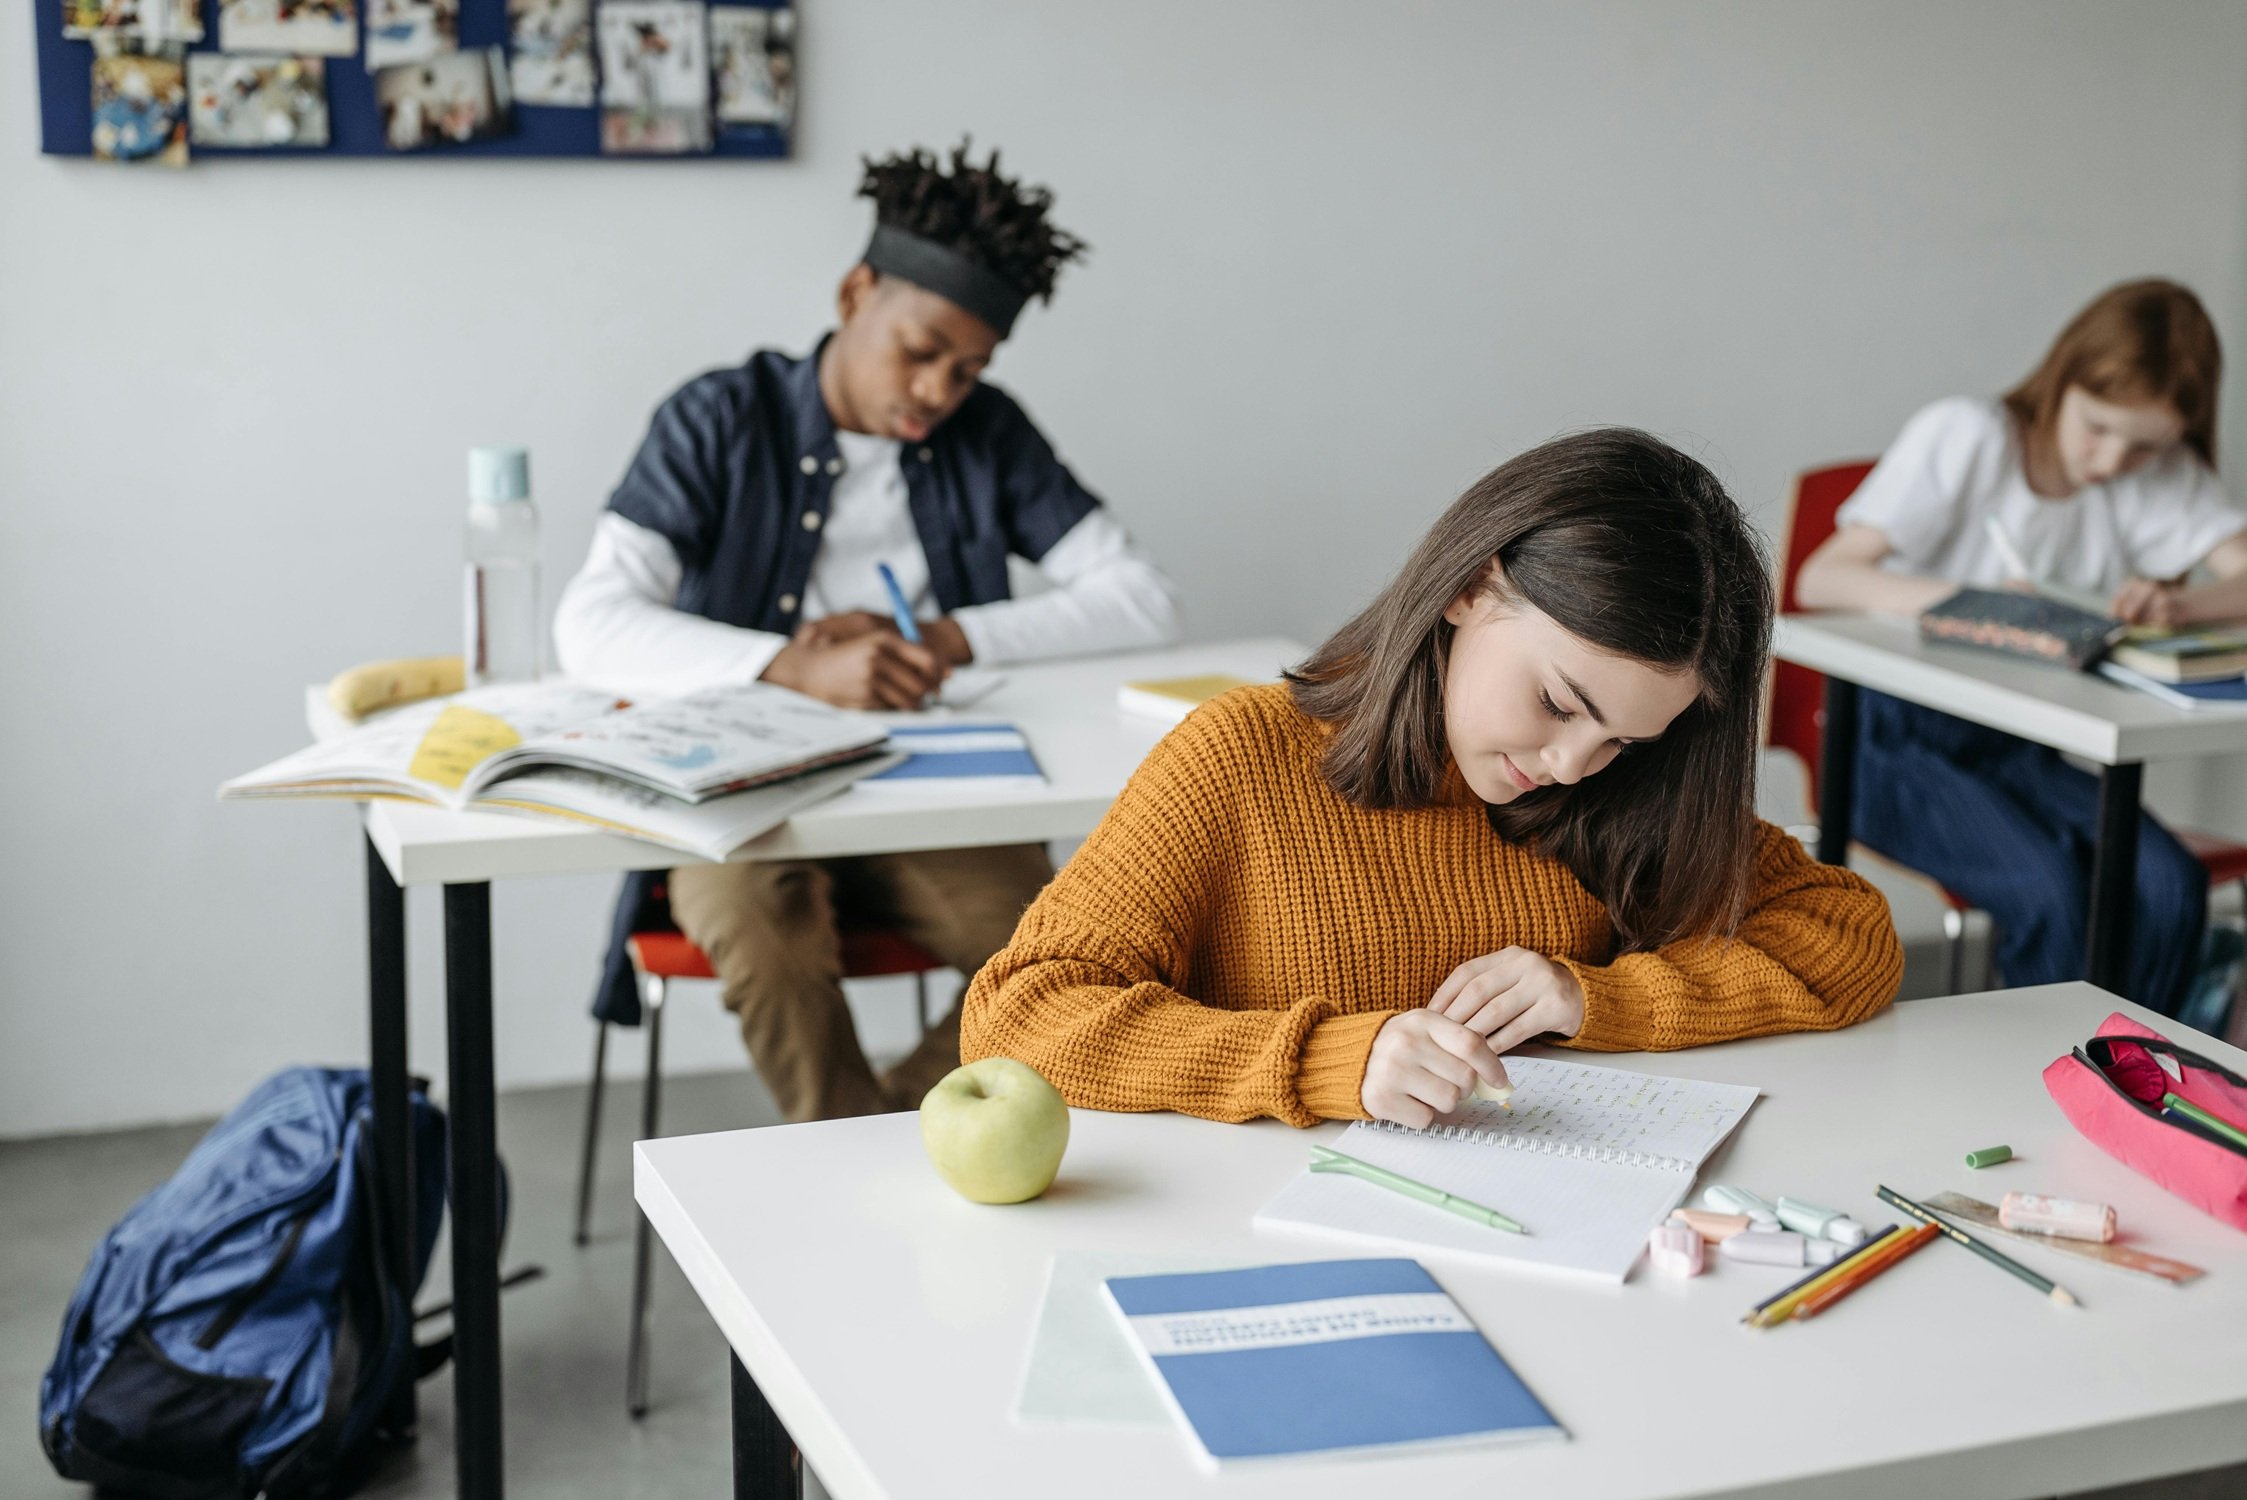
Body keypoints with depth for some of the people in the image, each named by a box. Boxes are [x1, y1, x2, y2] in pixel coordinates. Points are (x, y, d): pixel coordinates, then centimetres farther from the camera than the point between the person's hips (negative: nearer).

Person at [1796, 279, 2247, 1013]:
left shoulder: (2161, 476, 3)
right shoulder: (1964, 437, -10)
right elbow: (1820, 579, -18)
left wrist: (2181, 604, -33)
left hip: (2018, 748, 4)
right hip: (1900, 735, -4)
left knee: (2170, 883, -22)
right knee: (2048, 887, -29)